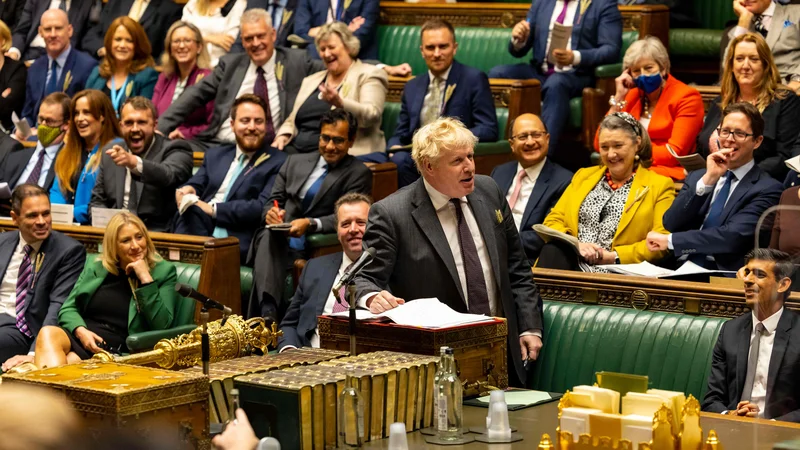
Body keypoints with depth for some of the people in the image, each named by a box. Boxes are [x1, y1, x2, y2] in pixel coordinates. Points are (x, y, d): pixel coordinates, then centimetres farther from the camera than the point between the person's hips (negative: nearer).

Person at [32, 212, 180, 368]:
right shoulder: (95, 267, 18)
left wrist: (146, 279, -12)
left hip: (118, 349, -4)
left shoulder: (163, 272, 6)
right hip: (78, 338, 4)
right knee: (48, 333, -32)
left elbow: (161, 325, -5)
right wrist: (80, 330, -8)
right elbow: (68, 308, 15)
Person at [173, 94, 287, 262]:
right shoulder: (215, 155, 25)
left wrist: (213, 209, -12)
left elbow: (264, 207, -7)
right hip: (198, 234, 5)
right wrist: (187, 190, -6)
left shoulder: (279, 163, 5)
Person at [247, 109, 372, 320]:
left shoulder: (358, 174, 7)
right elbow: (273, 200, 20)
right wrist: (271, 212, -6)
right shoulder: (295, 162, 22)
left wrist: (311, 224, -21)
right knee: (269, 236, -34)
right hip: (278, 241, 3)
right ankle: (268, 311, -50)